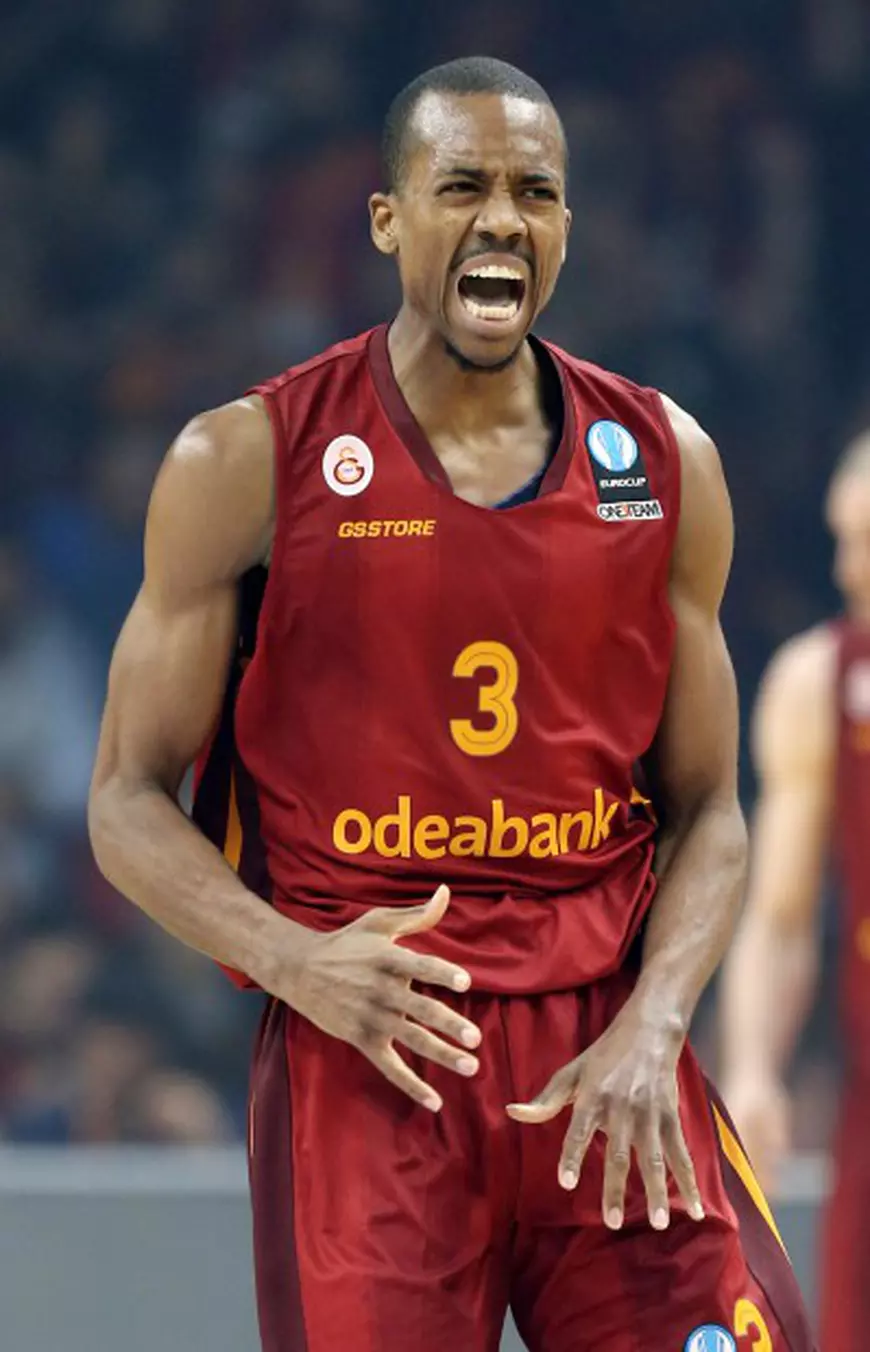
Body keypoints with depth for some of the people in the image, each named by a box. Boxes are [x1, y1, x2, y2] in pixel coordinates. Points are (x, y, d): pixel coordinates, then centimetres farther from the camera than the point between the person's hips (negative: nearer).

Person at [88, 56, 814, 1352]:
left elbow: (706, 810, 11)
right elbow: (130, 802, 1)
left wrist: (651, 1026, -8)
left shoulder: (665, 462, 8)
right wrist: (295, 962, -17)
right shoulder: (251, 463, -1)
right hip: (366, 1057, -2)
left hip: (605, 1053, 2)